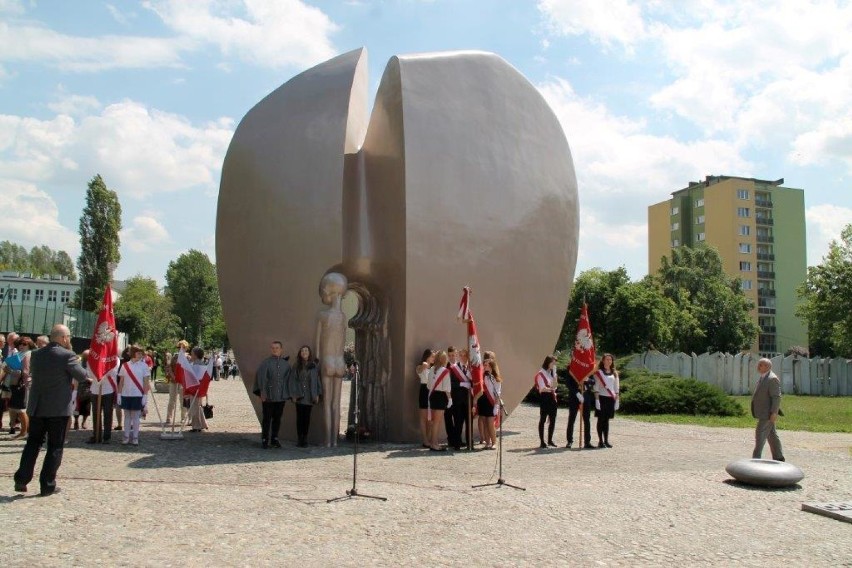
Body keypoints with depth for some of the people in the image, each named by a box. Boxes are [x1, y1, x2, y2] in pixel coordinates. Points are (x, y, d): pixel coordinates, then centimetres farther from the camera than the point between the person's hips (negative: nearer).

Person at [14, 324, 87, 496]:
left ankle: (21, 480, 13)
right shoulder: (67, 355, -14)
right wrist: (75, 361, 11)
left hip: (36, 407, 5)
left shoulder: (36, 354, 5)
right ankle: (47, 485, 6)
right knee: (55, 447, 4)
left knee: (33, 443, 16)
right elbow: (82, 375, -6)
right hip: (58, 409, -5)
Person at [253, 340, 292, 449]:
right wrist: (262, 392, -14)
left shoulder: (286, 364, 7)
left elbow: (288, 379, 10)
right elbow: (261, 377, -7)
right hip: (268, 396, -3)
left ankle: (274, 439, 20)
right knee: (267, 418, 2)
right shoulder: (265, 362, -2)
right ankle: (264, 440, 11)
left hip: (281, 396, 3)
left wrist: (288, 394, 6)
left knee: (277, 418, 9)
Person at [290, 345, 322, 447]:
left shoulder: (314, 366, 5)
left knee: (307, 418, 3)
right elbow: (292, 380, 3)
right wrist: (293, 395, -3)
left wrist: (318, 394, 2)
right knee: (300, 418, -1)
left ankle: (305, 438, 10)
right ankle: (300, 439, 6)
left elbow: (317, 379, 6)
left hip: (310, 396, 1)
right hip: (300, 396, 0)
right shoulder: (297, 366, 4)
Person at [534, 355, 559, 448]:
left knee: (553, 419, 7)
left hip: (552, 397, 7)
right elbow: (542, 388, -15)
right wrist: (550, 389, -33)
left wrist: (554, 374, -1)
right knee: (543, 419, -3)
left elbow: (554, 385, 10)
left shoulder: (552, 372, 15)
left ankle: (550, 440, 19)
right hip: (544, 397, -7)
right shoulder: (541, 373, -7)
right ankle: (542, 442, -1)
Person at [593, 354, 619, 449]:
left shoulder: (614, 373, 12)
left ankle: (606, 441, 10)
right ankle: (600, 441, 3)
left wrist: (617, 400, 7)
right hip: (602, 398, -4)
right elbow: (596, 388, -4)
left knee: (607, 420, 7)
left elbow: (616, 388, 13)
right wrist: (597, 400, -11)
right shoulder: (599, 372, 0)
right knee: (601, 419, -1)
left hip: (611, 398, 4)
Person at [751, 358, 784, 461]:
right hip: (764, 413, 10)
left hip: (768, 413, -10)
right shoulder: (763, 377, 14)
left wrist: (774, 413, -23)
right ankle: (778, 457, 20)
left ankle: (756, 458, -5)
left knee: (760, 433, -9)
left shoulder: (772, 379, -17)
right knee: (771, 435, 13)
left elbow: (776, 397, -21)